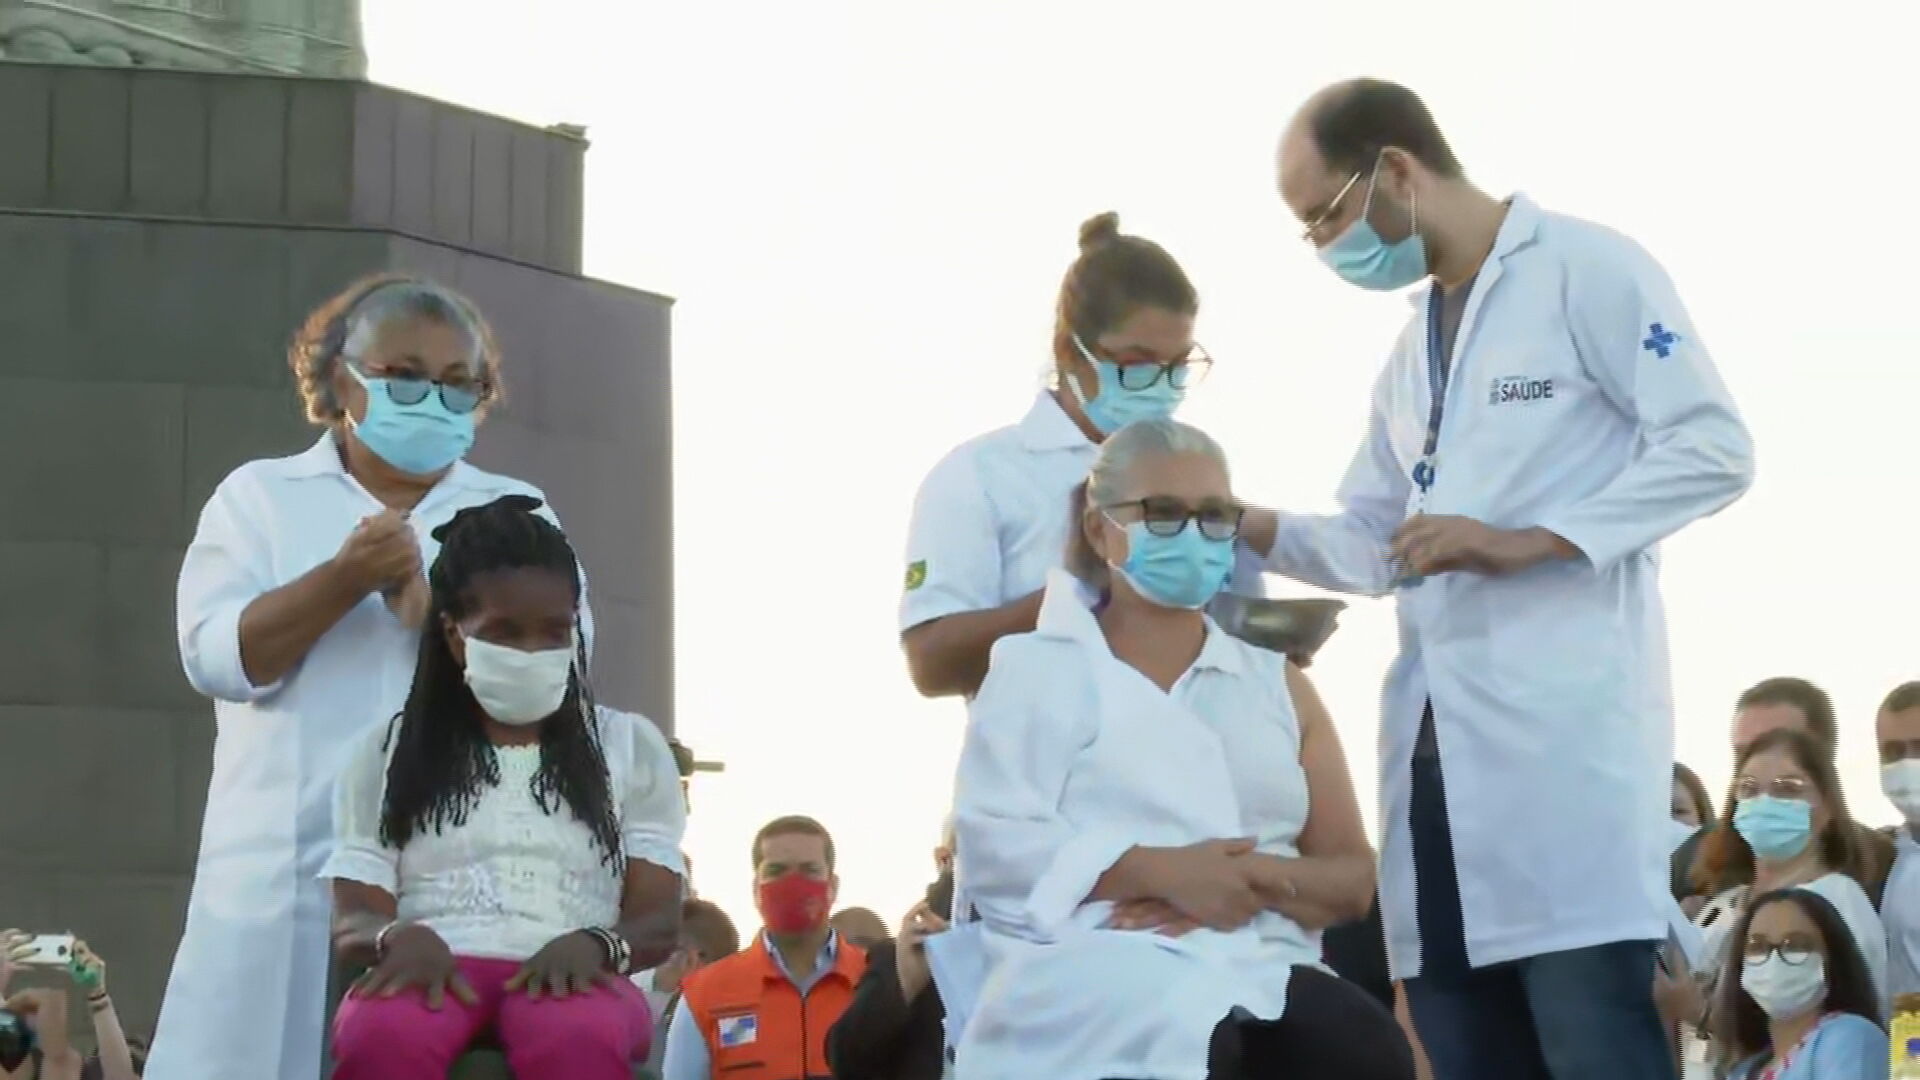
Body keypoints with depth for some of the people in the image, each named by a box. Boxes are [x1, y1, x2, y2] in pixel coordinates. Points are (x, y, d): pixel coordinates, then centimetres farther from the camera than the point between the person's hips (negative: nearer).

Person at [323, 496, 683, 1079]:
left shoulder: (629, 746, 20)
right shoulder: (388, 751, 19)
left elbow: (660, 921, 12)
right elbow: (352, 919, 12)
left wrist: (592, 944, -13)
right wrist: (398, 938, -15)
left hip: (567, 980, 0)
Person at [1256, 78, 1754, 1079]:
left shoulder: (1585, 268, 0)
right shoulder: (1410, 349, 25)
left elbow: (1714, 448, -8)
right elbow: (1366, 546, 27)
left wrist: (1526, 542, -15)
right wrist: (1235, 525, 9)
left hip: (1563, 732, -8)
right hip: (1435, 749, 8)